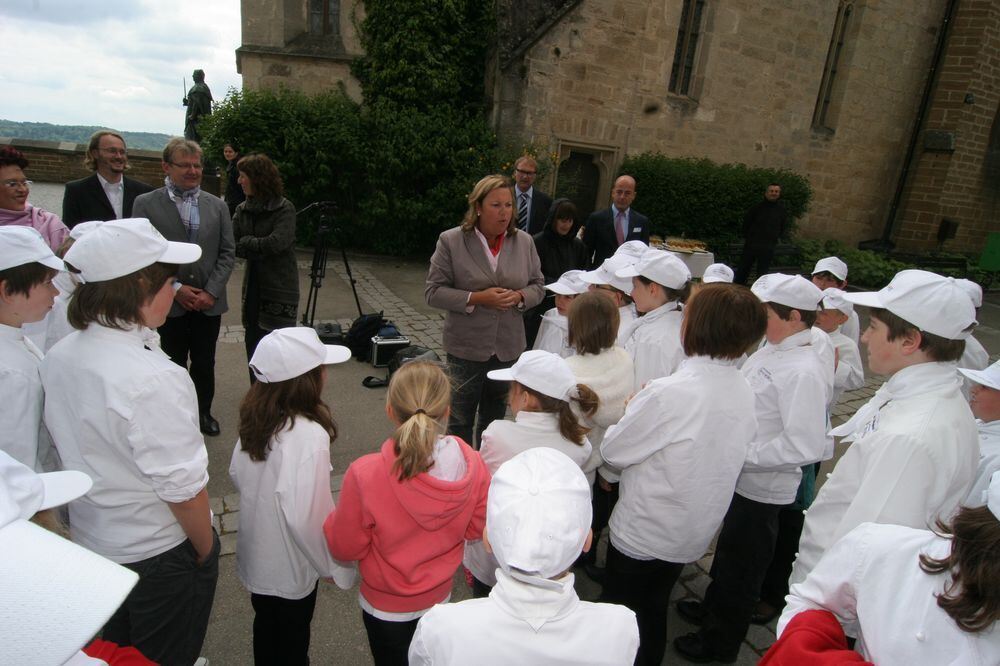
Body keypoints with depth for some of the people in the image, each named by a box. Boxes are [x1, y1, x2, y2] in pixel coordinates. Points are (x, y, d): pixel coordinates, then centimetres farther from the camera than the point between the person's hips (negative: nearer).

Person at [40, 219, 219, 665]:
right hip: (160, 556, -6)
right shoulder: (153, 380, -33)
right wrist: (206, 551, -9)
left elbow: (73, 449, 5)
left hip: (91, 541, 7)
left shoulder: (58, 358, -8)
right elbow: (182, 487, -26)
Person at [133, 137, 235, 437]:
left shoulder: (217, 205, 5)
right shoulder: (146, 204, -2)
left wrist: (211, 292, -8)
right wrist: (176, 288, -13)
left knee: (205, 363, 13)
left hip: (208, 302, 2)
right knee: (174, 364, 11)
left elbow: (228, 252, 3)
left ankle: (203, 411, 31)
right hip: (170, 302, -2)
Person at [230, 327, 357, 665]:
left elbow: (238, 475, 5)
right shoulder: (310, 435, -34)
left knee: (266, 629, 29)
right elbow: (307, 517, -32)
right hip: (290, 569, -6)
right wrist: (334, 567, -16)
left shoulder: (255, 418, -10)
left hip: (255, 556, 7)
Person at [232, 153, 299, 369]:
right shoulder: (242, 209, 6)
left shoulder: (284, 209, -10)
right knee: (252, 343, 13)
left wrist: (246, 242, -9)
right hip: (252, 287, 6)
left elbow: (276, 243, -21)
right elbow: (232, 245, 0)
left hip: (280, 289, -6)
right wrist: (259, 249, -14)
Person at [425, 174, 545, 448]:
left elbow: (538, 286, 10)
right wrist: (477, 299, -22)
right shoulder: (451, 241, -8)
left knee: (494, 419, 20)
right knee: (461, 420, 11)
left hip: (508, 347, 4)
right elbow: (434, 291, -9)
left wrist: (519, 297, -13)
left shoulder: (524, 242, 2)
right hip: (466, 347, -3)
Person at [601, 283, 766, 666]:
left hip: (642, 534, -6)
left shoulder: (669, 393, -31)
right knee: (653, 612, 27)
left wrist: (631, 412, -2)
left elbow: (613, 450, -19)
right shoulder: (743, 391, -7)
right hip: (695, 533, 6)